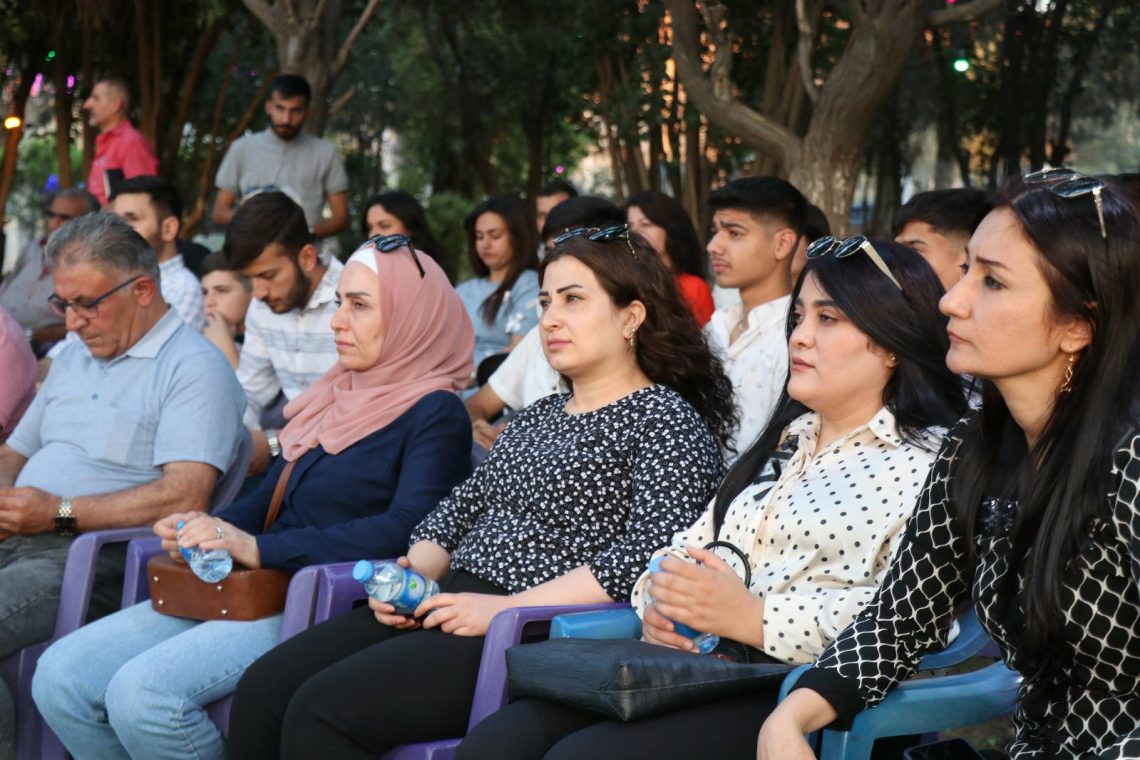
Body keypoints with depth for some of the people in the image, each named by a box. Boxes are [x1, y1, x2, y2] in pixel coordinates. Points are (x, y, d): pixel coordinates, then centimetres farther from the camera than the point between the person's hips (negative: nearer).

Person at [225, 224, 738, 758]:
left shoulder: (668, 420, -4)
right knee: (263, 689, -10)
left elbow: (651, 554, -18)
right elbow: (459, 510, 23)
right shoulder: (538, 416, 23)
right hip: (451, 607, 8)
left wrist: (509, 607, -22)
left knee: (322, 712, -24)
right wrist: (412, 574, 0)